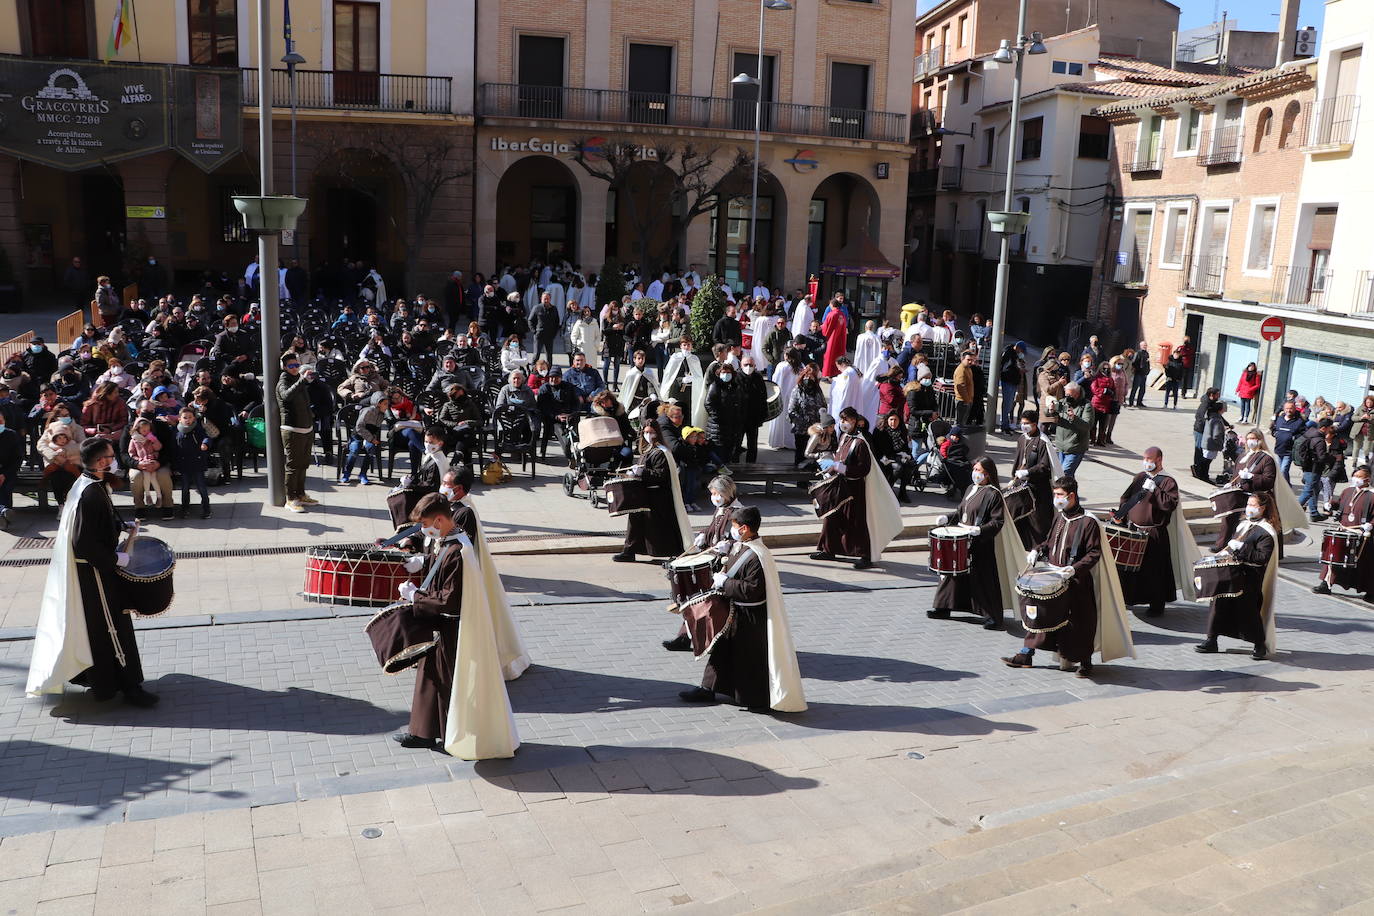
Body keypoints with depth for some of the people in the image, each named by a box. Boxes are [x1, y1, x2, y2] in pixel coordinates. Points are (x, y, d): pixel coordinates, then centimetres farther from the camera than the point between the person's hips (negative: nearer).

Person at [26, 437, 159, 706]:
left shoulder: (92, 484, 4)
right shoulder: (90, 494, -26)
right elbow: (84, 544, -27)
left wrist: (122, 525, 10)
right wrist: (116, 559, -19)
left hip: (93, 565, 10)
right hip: (93, 570, -10)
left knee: (95, 624, 19)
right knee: (112, 625, -2)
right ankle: (129, 687, 7)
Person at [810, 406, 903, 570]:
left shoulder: (860, 443, -19)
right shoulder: (843, 437, 6)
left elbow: (863, 469, -23)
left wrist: (838, 468, -23)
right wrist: (832, 465, 5)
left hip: (854, 489, -8)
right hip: (839, 486, 8)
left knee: (857, 522, -1)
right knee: (830, 518, 12)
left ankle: (866, 556, 11)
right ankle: (828, 550, 26)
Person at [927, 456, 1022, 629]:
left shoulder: (993, 494, -12)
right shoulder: (971, 488, 11)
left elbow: (997, 522, -16)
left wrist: (979, 530, -28)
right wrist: (948, 518, 5)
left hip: (981, 544, -8)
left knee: (983, 578, -2)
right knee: (953, 570, 13)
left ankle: (993, 616, 9)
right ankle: (943, 608, 26)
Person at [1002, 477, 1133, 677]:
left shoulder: (1088, 522, -13)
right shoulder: (1060, 518, 10)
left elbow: (1094, 553, -14)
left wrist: (1075, 568, -26)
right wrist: (1037, 550, 5)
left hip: (1076, 581, -7)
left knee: (1079, 620, 3)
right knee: (1037, 612, 9)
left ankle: (1085, 662, 21)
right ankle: (1026, 655, 19)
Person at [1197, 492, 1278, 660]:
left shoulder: (1266, 531, -11)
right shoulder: (1243, 525, 15)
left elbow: (1262, 557, -20)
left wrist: (1241, 548, -23)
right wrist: (1228, 550, 9)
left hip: (1250, 578, -8)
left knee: (1249, 610, -3)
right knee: (1220, 604, 8)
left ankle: (1260, 646, 14)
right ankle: (1211, 641, 16)